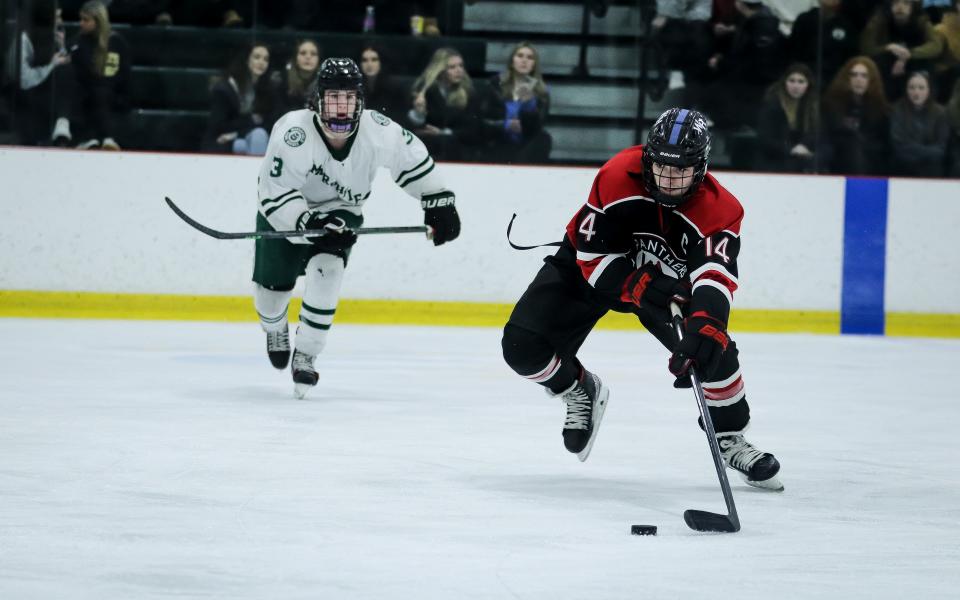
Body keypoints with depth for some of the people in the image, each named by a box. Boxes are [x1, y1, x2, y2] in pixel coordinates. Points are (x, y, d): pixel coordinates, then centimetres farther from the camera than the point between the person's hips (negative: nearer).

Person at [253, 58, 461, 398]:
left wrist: (438, 202, -4)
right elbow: (274, 195, -33)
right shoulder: (292, 132, -34)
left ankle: (305, 357, -12)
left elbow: (410, 156, -4)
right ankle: (275, 330, 45)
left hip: (340, 210, 1)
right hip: (283, 214, -1)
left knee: (326, 271, -25)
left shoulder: (377, 130, -25)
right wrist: (311, 223, -46)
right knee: (273, 288, 6)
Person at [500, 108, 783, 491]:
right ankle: (579, 391, 18)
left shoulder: (719, 210, -29)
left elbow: (715, 276, -44)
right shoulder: (618, 176, -32)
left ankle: (730, 438, 4)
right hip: (593, 265, 0)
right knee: (523, 347, -14)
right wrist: (637, 287, -39)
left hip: (667, 278, 1)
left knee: (713, 346, -21)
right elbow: (592, 252, -25)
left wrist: (705, 323, -64)